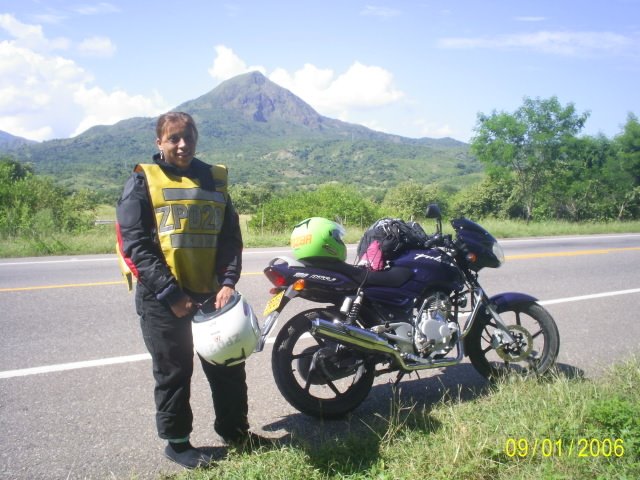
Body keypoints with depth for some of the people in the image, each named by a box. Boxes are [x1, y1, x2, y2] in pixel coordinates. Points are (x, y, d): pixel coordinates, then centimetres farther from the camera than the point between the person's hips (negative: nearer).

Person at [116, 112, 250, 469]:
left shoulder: (214, 179, 11)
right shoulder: (143, 181, -1)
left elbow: (231, 237, 9)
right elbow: (134, 244, -9)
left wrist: (228, 281, -8)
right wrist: (169, 293, -17)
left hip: (211, 292, 4)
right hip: (163, 299, -4)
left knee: (228, 365, 13)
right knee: (174, 373, 8)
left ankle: (235, 430, 32)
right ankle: (177, 442, 26)